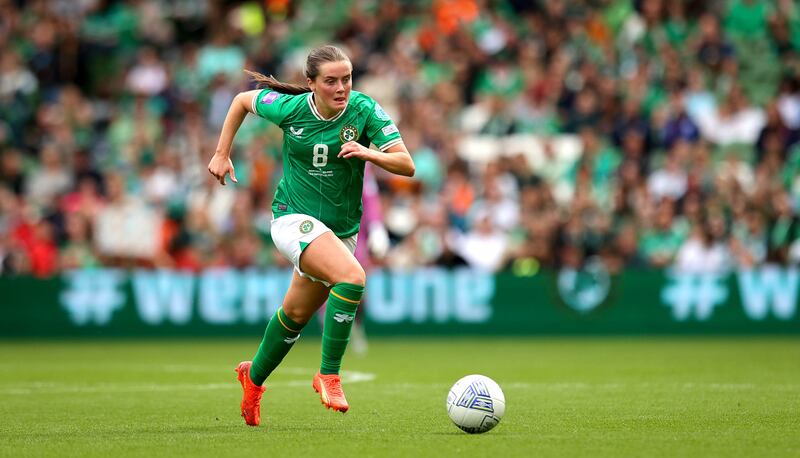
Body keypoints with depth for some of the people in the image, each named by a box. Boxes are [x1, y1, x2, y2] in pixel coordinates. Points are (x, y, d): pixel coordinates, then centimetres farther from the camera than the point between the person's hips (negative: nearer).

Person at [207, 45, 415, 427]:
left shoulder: (364, 109, -12)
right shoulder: (289, 108, -13)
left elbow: (406, 165, -15)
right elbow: (242, 100, 7)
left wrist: (369, 153, -32)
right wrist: (221, 154, 7)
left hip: (341, 229, 4)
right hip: (294, 219, -4)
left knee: (297, 314, 18)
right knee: (352, 278, -30)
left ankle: (254, 376, 45)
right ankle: (329, 374, -20)